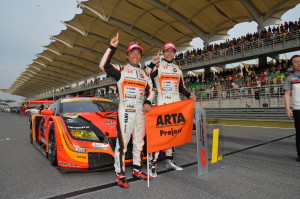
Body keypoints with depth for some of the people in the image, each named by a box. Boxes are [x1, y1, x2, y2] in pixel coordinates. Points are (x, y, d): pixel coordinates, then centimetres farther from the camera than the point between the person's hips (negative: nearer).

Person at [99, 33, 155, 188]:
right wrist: (112, 48, -21)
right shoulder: (121, 70, 1)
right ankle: (120, 174, 5)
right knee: (122, 143, -7)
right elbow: (104, 65, -15)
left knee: (139, 142, 13)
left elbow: (150, 90, 18)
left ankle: (137, 170, 27)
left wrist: (147, 102, 0)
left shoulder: (144, 74, 18)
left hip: (140, 111, 6)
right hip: (125, 111, -6)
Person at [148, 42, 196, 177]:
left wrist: (189, 95, 6)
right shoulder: (157, 66, 1)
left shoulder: (178, 68, 19)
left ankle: (169, 161, 22)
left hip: (176, 103, 7)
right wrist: (152, 64, -30)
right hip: (162, 103, -6)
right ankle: (152, 164, -5)